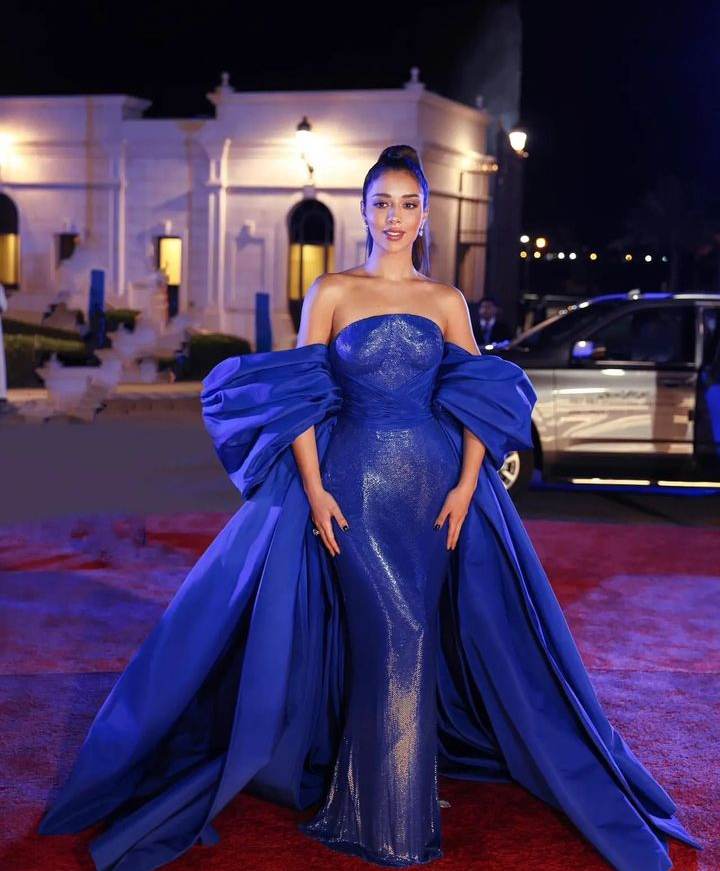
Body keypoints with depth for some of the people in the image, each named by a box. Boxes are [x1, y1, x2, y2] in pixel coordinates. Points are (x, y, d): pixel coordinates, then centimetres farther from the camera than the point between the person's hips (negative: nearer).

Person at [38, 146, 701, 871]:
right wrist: (314, 489, -11)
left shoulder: (447, 301, 10)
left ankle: (377, 793, 25)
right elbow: (299, 396, -2)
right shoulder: (331, 291, 3)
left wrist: (467, 485, -5)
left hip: (434, 484, 3)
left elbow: (481, 398, 7)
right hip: (353, 483, -2)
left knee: (409, 640, 6)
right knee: (394, 636, -5)